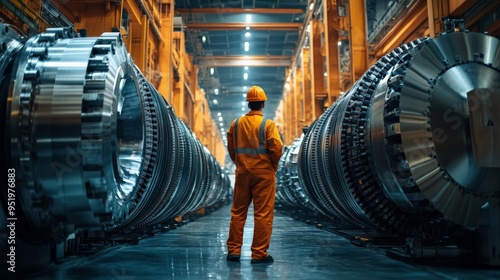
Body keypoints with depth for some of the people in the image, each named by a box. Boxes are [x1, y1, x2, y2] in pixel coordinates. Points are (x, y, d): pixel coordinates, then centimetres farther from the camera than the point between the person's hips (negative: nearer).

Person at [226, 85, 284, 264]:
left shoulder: (236, 124, 4)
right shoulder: (268, 124, -7)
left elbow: (231, 149, 8)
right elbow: (277, 148, -12)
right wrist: (274, 165, 4)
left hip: (242, 172, 4)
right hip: (263, 172, -4)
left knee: (238, 212, 12)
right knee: (263, 214, 1)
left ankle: (233, 251, 15)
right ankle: (259, 254, 3)